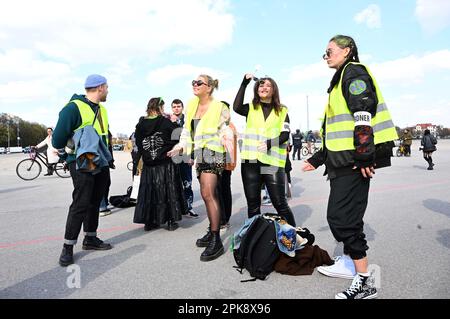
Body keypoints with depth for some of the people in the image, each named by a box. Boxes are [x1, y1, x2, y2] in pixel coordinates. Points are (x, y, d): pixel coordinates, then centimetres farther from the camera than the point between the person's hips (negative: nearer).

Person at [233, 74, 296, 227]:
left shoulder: (282, 111, 11)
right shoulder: (251, 108, 13)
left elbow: (285, 134, 0)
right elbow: (236, 107, -9)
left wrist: (269, 143, -18)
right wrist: (244, 84, -9)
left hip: (273, 162, -2)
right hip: (251, 161, 2)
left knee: (280, 202, 0)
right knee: (253, 204, 9)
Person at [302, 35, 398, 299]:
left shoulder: (354, 71, -4)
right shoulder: (341, 79, 26)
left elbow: (364, 113, -19)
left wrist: (364, 155, -26)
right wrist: (317, 159, 24)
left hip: (356, 158, -10)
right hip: (344, 159, 10)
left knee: (340, 216, -11)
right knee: (346, 215, 15)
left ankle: (365, 282, -1)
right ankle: (350, 264, 29)